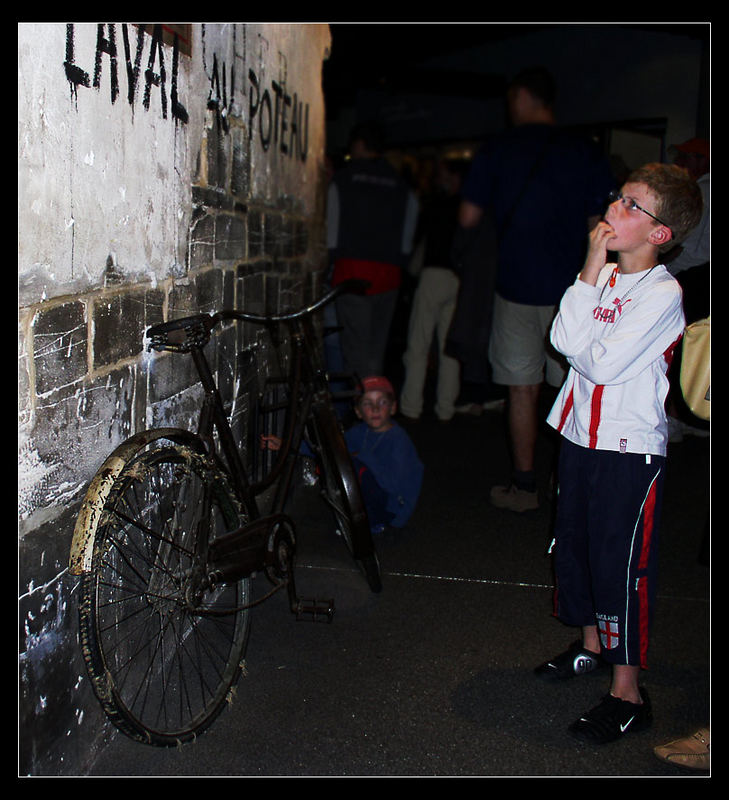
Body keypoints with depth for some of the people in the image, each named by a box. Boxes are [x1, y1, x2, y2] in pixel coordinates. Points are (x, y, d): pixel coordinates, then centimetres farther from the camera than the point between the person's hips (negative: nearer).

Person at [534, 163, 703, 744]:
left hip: (631, 446, -8)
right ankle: (591, 645, 40)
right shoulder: (605, 275, 6)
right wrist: (590, 273, -11)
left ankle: (628, 692, 11)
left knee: (621, 564, -2)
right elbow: (563, 339, -4)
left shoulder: (662, 294, -17)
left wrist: (592, 277, -14)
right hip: (581, 433, 8)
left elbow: (600, 363, -21)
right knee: (574, 544, 19)